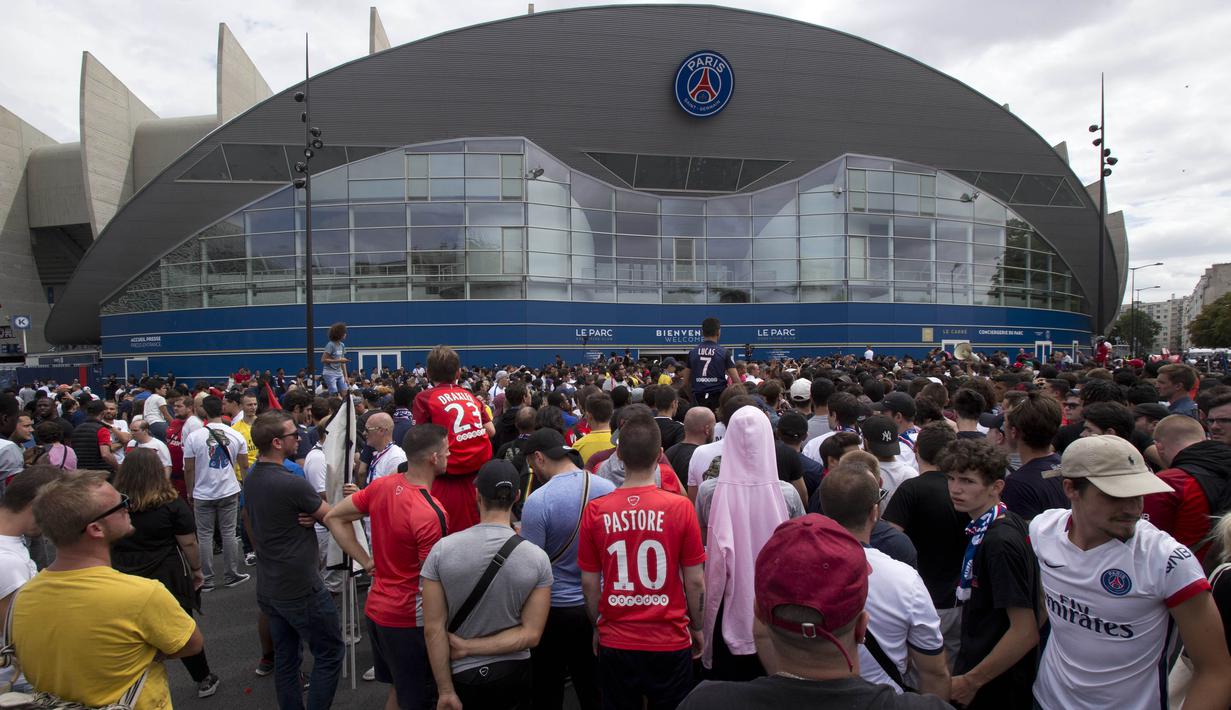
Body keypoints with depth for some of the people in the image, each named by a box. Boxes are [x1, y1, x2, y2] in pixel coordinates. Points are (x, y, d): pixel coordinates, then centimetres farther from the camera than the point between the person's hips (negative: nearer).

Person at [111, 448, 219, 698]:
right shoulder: (172, 504, -15)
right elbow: (188, 543, -12)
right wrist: (197, 570, 3)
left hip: (125, 577, 2)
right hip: (167, 576, -2)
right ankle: (203, 680, 28)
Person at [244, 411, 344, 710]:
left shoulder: (250, 478, 3)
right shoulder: (292, 483, -25)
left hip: (268, 587, 8)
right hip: (301, 589, -8)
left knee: (286, 657, 18)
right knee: (330, 653, 6)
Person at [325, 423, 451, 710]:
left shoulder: (382, 485, -5)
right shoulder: (432, 514, -27)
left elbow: (334, 518, 6)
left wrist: (366, 561, 5)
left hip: (376, 608, 7)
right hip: (409, 619, -7)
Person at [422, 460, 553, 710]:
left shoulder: (442, 549, -15)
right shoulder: (537, 558, -14)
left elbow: (433, 628, -13)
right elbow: (531, 634, -14)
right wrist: (468, 648, -11)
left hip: (461, 675, 0)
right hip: (514, 672, 1)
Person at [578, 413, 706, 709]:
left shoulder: (595, 510, -11)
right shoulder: (680, 507, -14)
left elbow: (589, 582, -2)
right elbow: (695, 580, -7)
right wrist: (697, 628, 10)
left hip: (614, 643, 1)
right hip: (670, 641, -1)